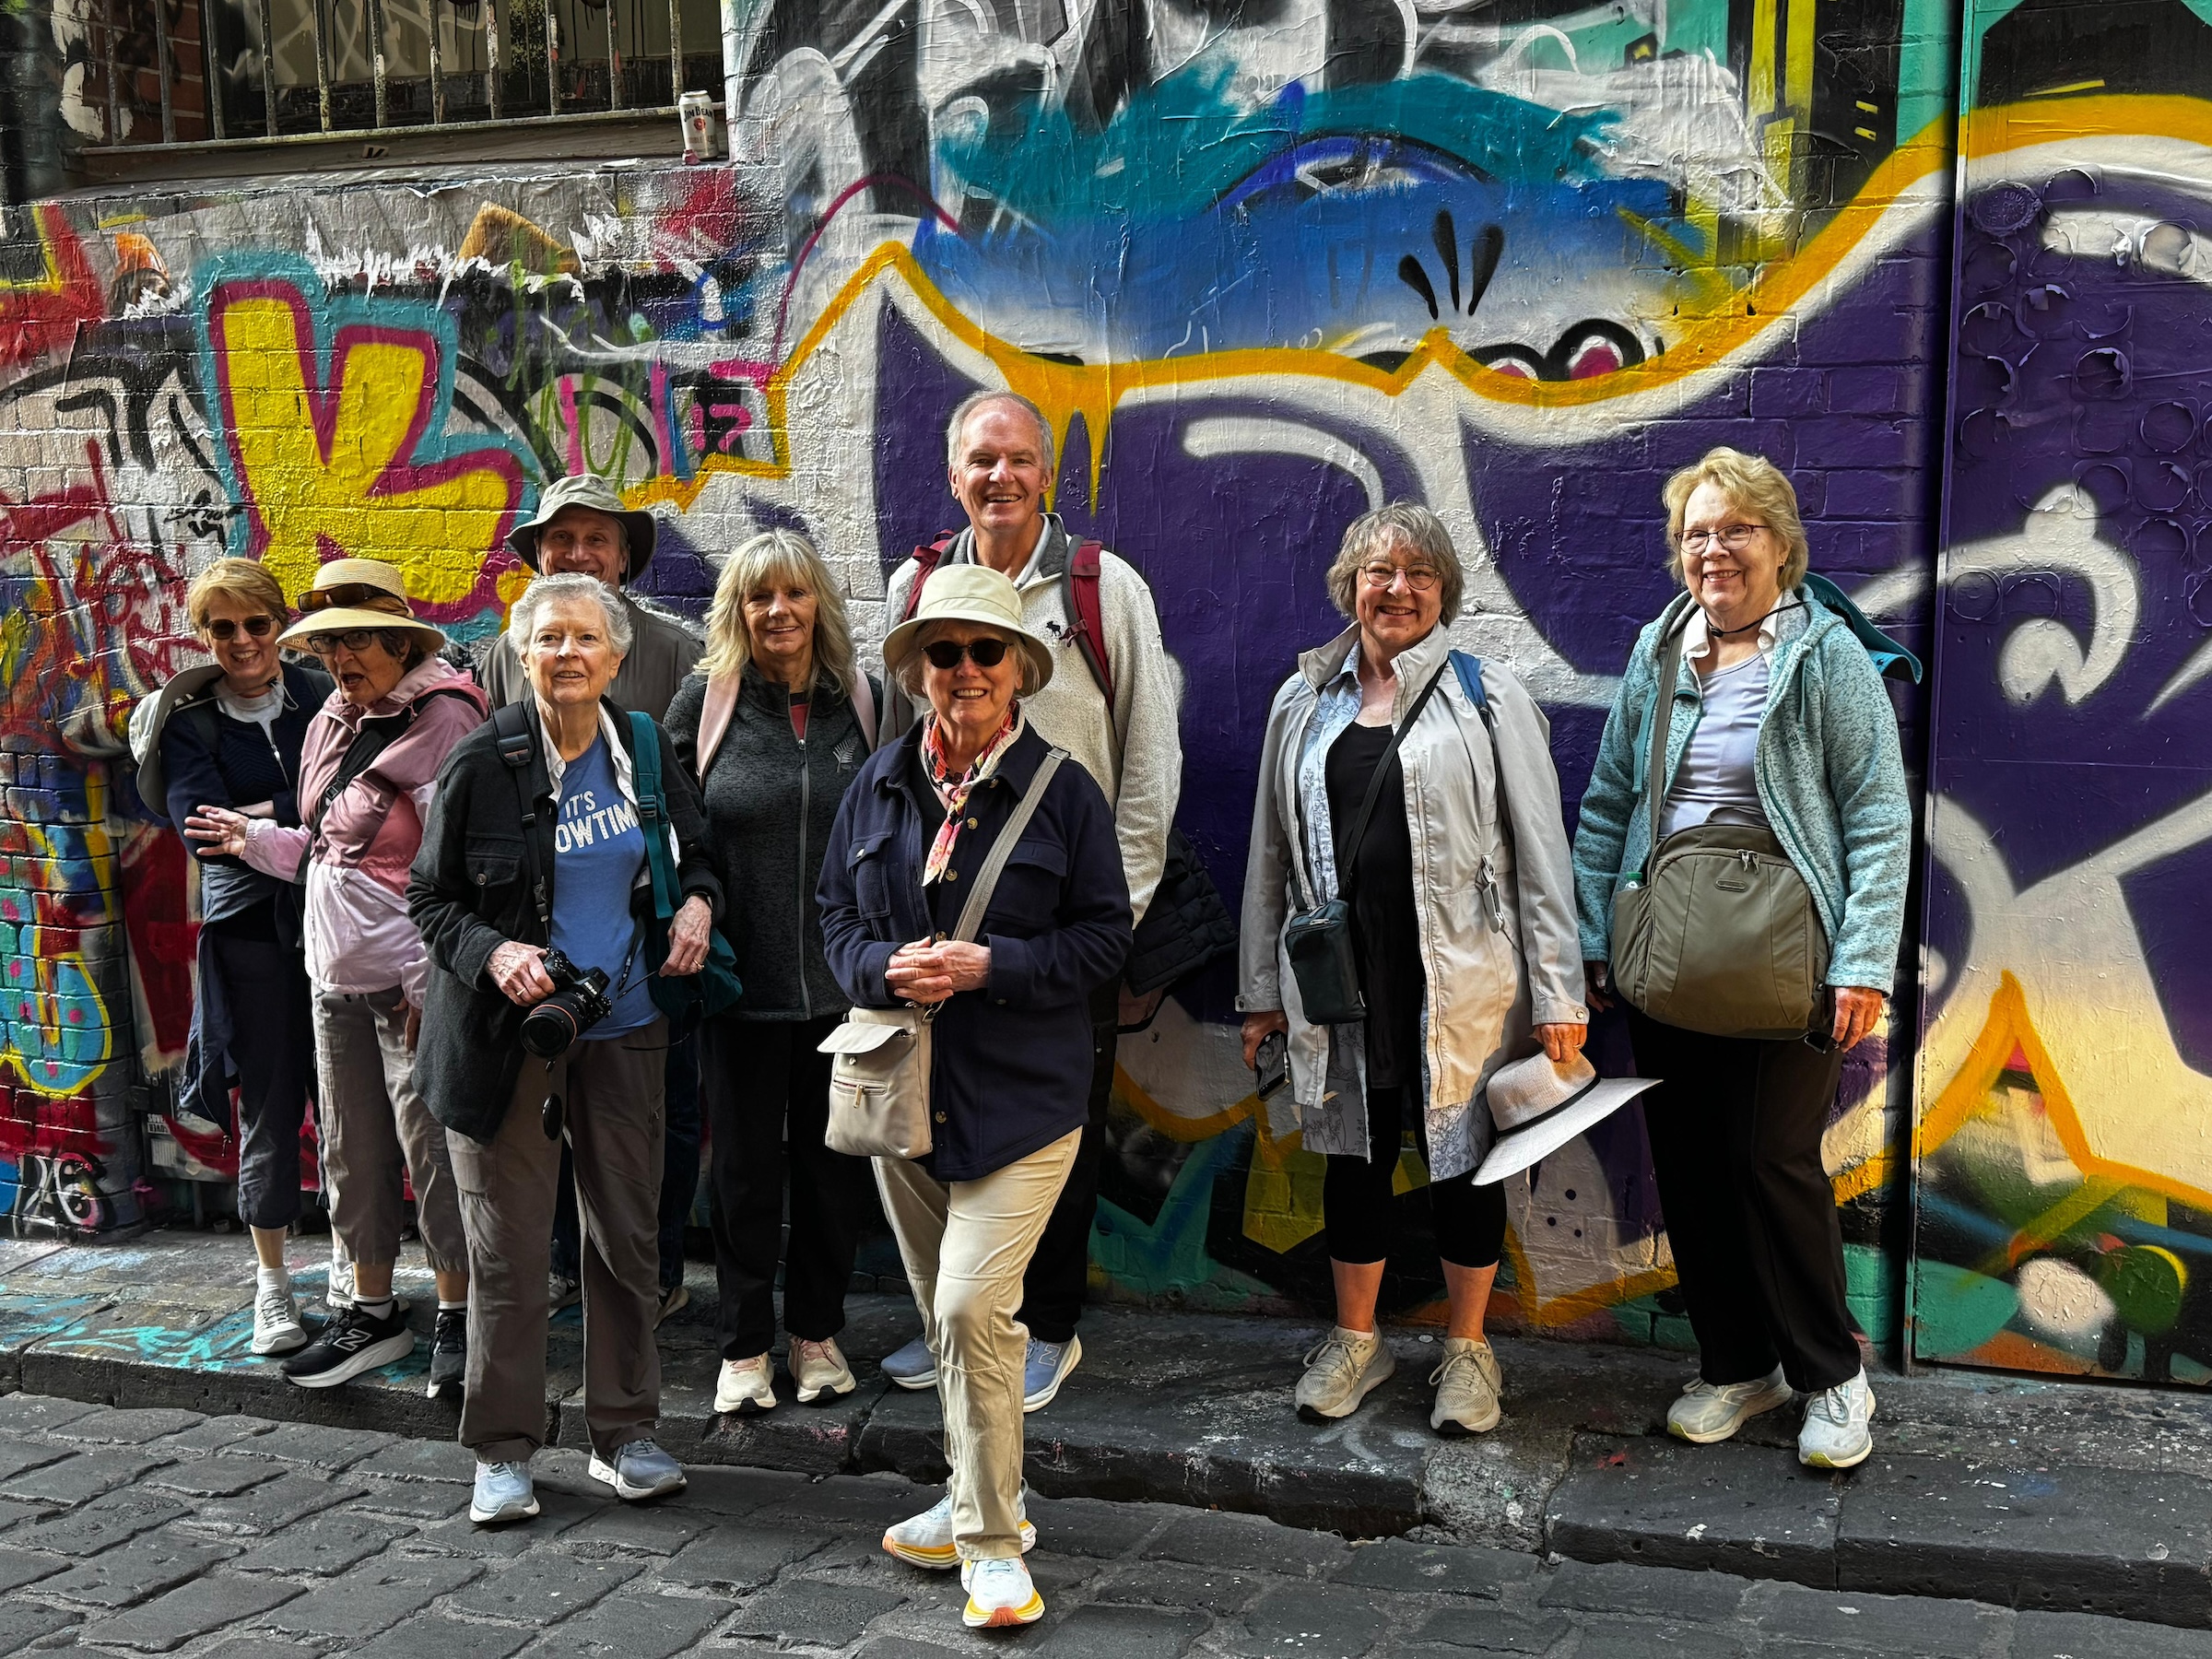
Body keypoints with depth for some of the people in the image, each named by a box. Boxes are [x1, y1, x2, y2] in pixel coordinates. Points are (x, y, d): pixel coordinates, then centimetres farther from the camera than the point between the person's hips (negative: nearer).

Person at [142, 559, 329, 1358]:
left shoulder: (321, 694, 3)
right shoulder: (189, 720, 2)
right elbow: (201, 831, -9)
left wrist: (253, 815, -9)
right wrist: (302, 814, -13)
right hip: (252, 925, 0)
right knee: (268, 1104, 2)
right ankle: (271, 1281, 16)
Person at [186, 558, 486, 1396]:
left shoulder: (441, 720, -14)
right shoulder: (336, 722, 13)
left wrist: (432, 982, -20)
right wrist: (255, 839, 9)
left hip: (410, 980, -8)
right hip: (336, 975, 9)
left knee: (431, 1147, -1)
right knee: (353, 1149, 15)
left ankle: (457, 1316, 12)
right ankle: (373, 1311, 28)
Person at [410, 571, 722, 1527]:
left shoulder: (645, 750, 3)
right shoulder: (483, 764, -7)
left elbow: (696, 856, 17)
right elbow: (430, 899, -1)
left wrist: (698, 902, -5)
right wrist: (493, 954, -18)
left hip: (623, 1030, 3)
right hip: (509, 1032, -3)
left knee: (627, 1235, 9)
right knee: (506, 1249, 2)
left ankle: (624, 1433, 23)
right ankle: (503, 1452, 17)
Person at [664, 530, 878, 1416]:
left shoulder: (863, 702, 4)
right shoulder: (704, 701, -1)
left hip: (841, 978, 2)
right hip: (742, 979, -1)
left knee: (833, 1159, 11)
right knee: (744, 1161, 8)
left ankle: (817, 1330, 28)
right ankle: (744, 1345, 22)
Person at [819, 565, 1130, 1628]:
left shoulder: (1062, 789, -5)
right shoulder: (879, 786, 6)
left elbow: (1105, 933, -5)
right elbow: (835, 914, 11)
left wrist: (991, 966, -17)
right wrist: (886, 968, -11)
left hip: (1020, 1095, -5)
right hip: (904, 1087, 5)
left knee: (971, 1310, -14)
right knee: (944, 1318, 15)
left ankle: (990, 1544, 1)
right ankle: (984, 1497, 33)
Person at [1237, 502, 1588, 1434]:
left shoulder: (1487, 698, 0)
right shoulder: (1304, 703, 9)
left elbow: (1540, 852, -3)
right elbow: (1271, 853, 13)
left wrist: (1557, 994, -7)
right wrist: (1262, 988, 11)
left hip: (1461, 983, -3)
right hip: (1339, 975, 3)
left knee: (1461, 1159, 7)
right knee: (1355, 1155, 13)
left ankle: (1467, 1349, 26)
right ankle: (1356, 1340, 31)